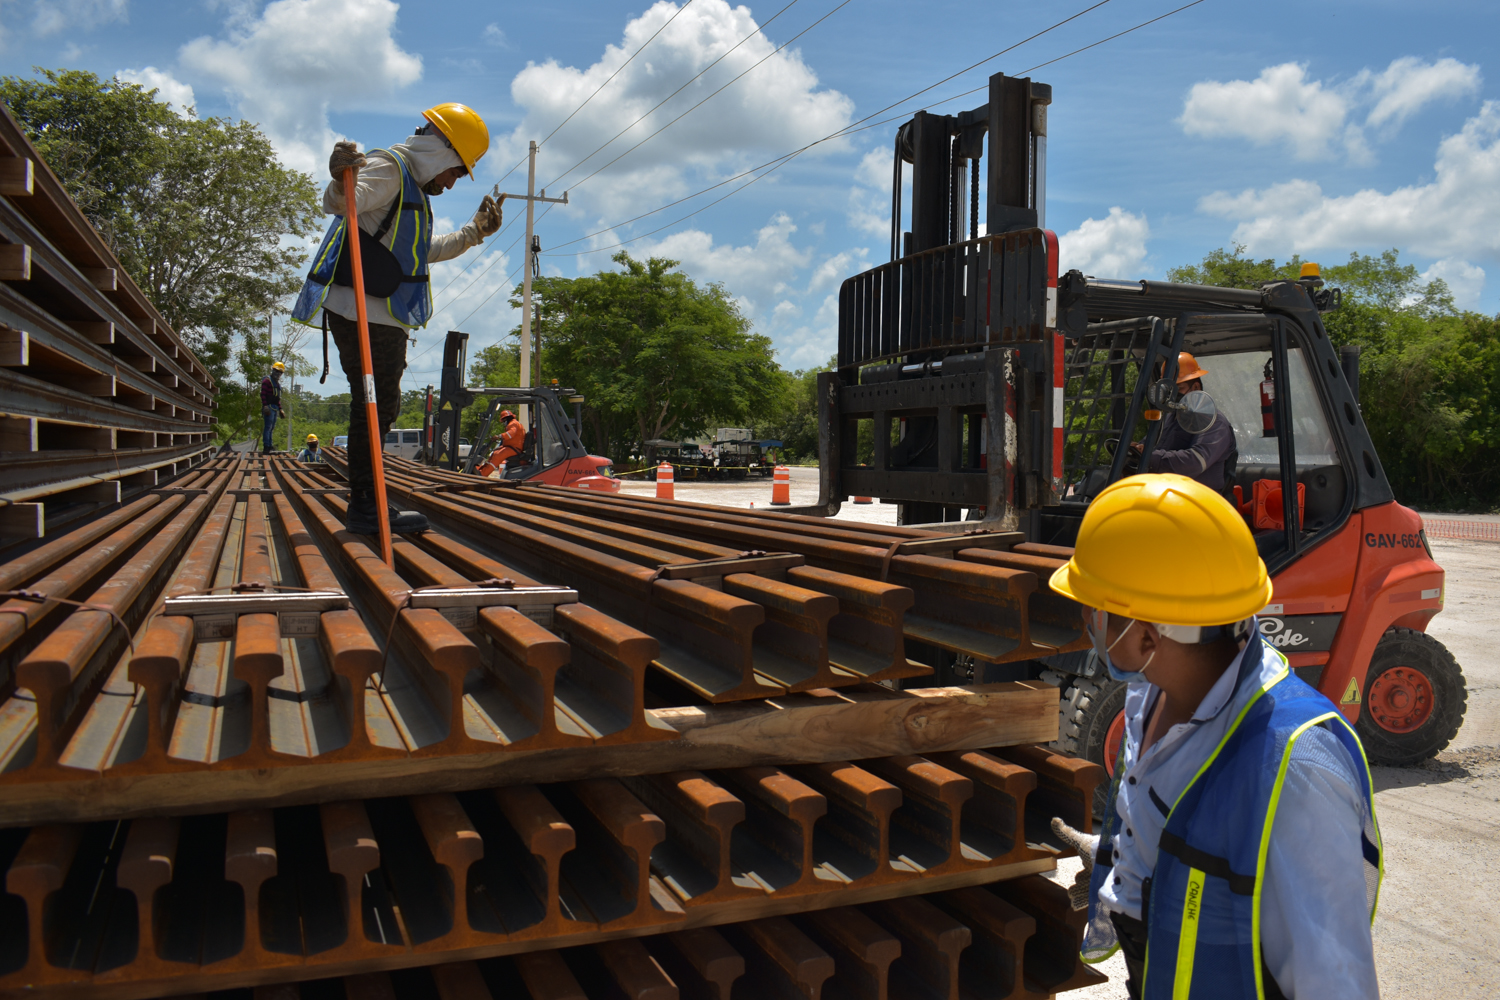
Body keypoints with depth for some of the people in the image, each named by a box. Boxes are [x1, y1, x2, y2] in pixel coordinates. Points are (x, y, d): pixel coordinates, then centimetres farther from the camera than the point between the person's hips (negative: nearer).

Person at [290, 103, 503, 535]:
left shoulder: (412, 187, 24)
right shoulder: (388, 168, -9)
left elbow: (424, 251, 36)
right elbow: (339, 203, -27)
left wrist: (474, 233, 37)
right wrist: (341, 181, -48)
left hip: (385, 316, 11)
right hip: (360, 310, -11)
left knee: (381, 406, 14)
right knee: (374, 404, -10)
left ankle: (367, 504, 23)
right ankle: (366, 507, -6)